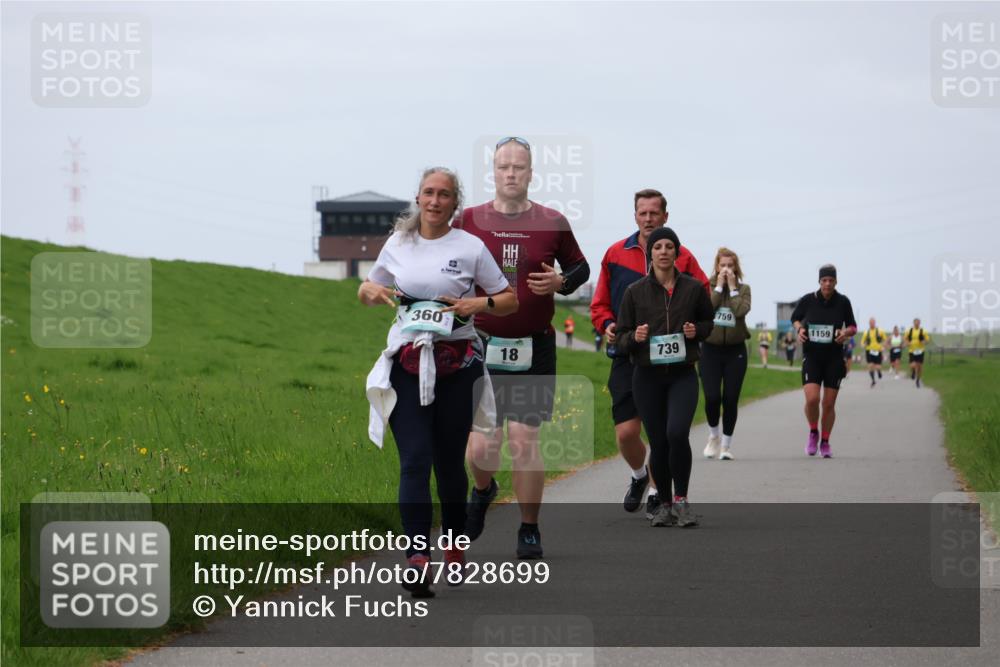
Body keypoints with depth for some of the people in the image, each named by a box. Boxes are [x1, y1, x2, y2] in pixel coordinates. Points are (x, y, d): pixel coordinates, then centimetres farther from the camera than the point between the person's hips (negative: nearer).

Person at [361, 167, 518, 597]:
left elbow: (510, 301, 8)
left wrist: (479, 304, -12)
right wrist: (372, 291, -1)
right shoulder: (398, 245, 10)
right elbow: (367, 292, 23)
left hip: (456, 364, -1)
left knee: (449, 460, 6)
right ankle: (418, 561, -21)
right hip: (407, 364, 1)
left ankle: (455, 544, 27)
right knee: (414, 460, -11)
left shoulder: (470, 247, 2)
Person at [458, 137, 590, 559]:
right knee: (482, 446, -3)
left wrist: (561, 282, -7)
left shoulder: (553, 223, 1)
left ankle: (529, 530, 9)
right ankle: (483, 491, 33)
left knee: (524, 440, -6)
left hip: (535, 348, -1)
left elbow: (581, 267, 14)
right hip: (482, 346, 1)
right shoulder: (470, 221, 1)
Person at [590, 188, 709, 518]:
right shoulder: (616, 254, 6)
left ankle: (656, 492, 17)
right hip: (626, 357, 1)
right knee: (626, 431, -4)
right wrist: (607, 325, -8)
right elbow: (599, 304, 12)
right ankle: (638, 475, 27)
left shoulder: (682, 258, 2)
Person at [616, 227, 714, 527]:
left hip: (683, 375, -1)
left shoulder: (693, 288, 1)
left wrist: (697, 331, -5)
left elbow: (709, 321, 17)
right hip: (647, 377, 1)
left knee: (677, 433, -21)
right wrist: (634, 337, -16)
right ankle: (664, 505, 20)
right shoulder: (635, 292, 1)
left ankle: (681, 500, -6)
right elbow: (621, 338, 6)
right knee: (658, 443, 2)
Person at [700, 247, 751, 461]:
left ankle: (726, 445, 12)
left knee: (730, 399, 0)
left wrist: (733, 287, -10)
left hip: (735, 350, 1)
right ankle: (714, 435, 18)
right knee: (712, 397, -9)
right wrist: (719, 286, -11)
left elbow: (741, 311, -13)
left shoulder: (743, 288, 4)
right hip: (710, 349, -1)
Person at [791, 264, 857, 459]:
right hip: (811, 355, -1)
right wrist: (799, 329, -7)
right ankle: (813, 433, 10)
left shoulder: (843, 302, -1)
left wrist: (846, 333, -11)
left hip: (834, 357, 1)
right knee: (812, 398, -18)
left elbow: (852, 326, 11)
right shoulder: (808, 300, -3)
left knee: (829, 404, 3)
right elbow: (795, 318, 15)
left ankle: (825, 443, 21)